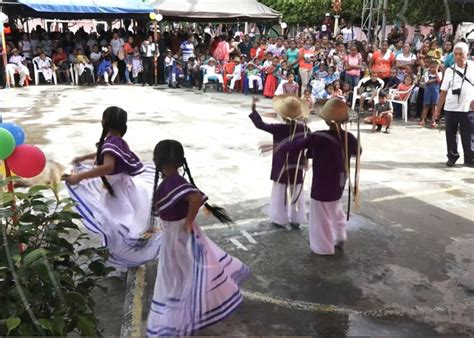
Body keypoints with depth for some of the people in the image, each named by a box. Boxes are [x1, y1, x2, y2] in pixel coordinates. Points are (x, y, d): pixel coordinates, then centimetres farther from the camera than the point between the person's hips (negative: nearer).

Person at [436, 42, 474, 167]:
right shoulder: (449, 71, 2)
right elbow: (444, 92, 2)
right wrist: (438, 109, 1)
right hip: (451, 108, 1)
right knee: (451, 134, 9)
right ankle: (452, 157, 24)